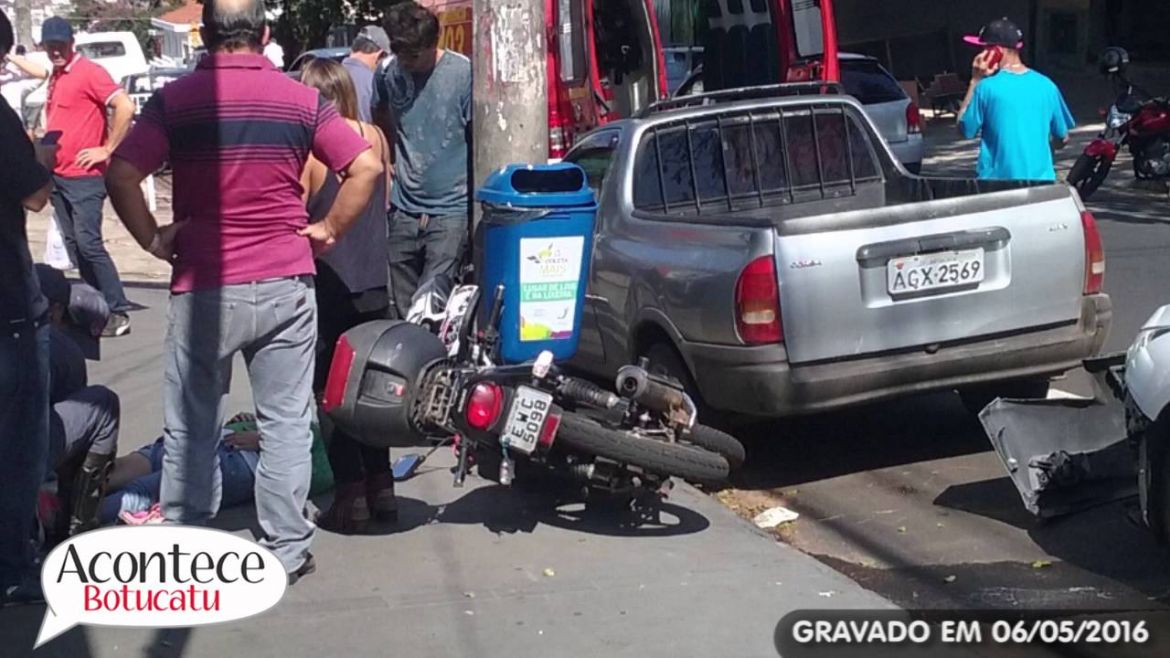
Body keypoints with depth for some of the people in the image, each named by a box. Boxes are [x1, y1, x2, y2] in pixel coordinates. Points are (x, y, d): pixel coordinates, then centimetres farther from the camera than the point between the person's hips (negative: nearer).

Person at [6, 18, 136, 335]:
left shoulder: (89, 72, -12)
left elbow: (125, 106, -22)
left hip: (83, 177, -9)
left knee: (88, 243, -14)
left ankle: (118, 312, -12)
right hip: (58, 175, 9)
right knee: (73, 244, 9)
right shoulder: (56, 75, 14)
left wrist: (107, 149, -18)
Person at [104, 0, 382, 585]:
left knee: (191, 426, 11)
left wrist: (153, 239, -3)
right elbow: (366, 168, -5)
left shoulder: (175, 100, -4)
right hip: (285, 284, 1)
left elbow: (121, 174, -15)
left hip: (204, 288, -1)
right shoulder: (301, 99, 1)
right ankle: (286, 549, 15)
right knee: (286, 422, 10)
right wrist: (328, 230, 3)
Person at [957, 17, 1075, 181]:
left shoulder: (987, 87, -10)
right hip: (1040, 182, 3)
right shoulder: (1045, 85, 2)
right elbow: (1063, 138, 11)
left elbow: (965, 129, 3)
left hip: (996, 182, -3)